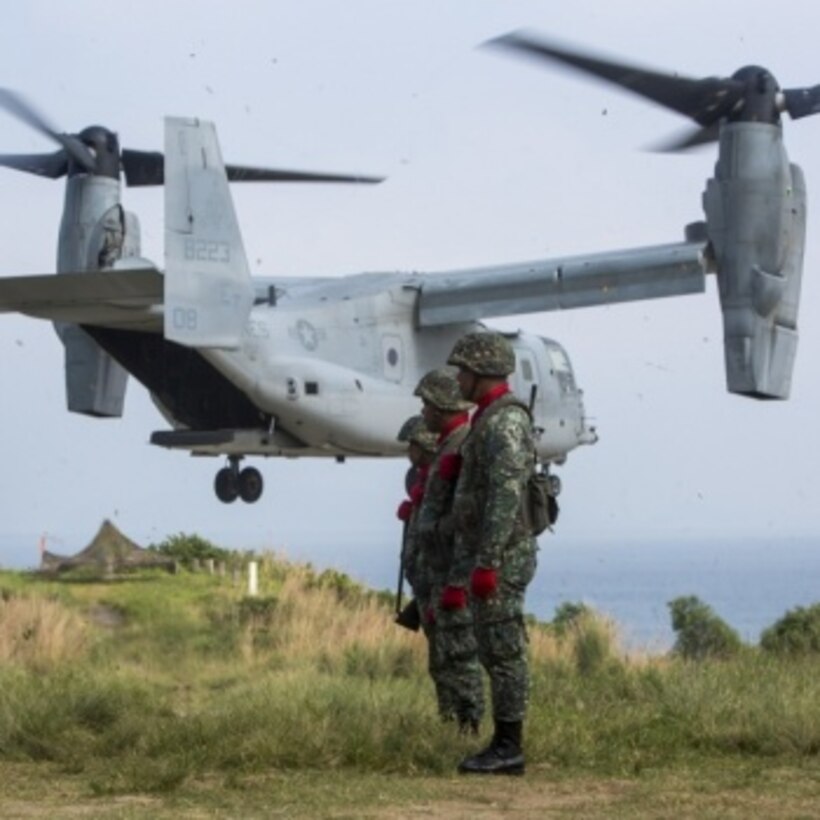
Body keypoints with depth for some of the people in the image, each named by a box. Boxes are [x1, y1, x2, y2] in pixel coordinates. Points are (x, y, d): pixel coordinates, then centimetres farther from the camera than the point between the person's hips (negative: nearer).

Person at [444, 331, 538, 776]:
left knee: (504, 652, -6)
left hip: (501, 559, -10)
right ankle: (503, 746, 14)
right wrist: (459, 575, 24)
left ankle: (508, 748, -3)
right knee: (495, 653, 11)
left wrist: (486, 564, -28)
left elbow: (507, 496, -25)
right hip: (487, 559, 10)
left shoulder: (505, 421, -16)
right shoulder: (490, 422, 18)